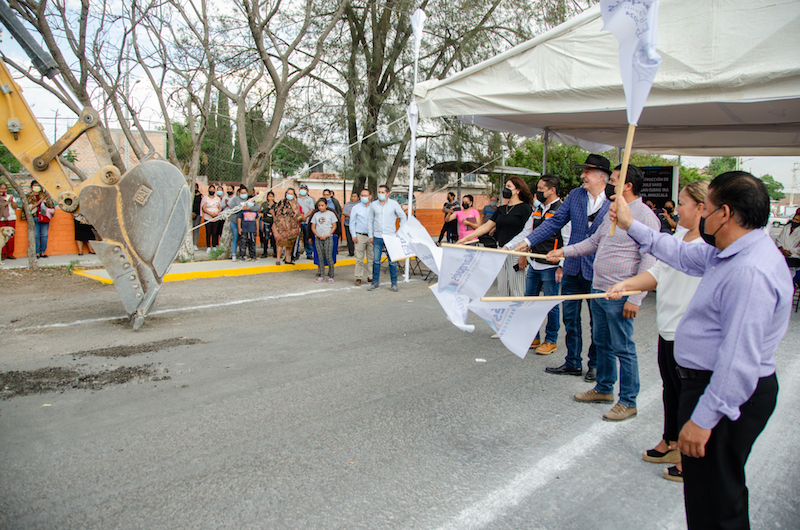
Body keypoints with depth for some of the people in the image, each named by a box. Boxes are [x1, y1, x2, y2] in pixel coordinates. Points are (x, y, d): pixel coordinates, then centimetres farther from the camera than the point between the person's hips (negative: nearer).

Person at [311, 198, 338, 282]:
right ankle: (321, 276, 10)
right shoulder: (316, 215, 11)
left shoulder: (331, 214, 3)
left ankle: (331, 276, -3)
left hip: (328, 238, -3)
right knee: (320, 257, 4)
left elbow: (334, 226, 2)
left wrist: (327, 235, -10)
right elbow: (313, 227, 10)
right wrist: (318, 235, -6)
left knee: (329, 257, -7)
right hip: (318, 238, 3)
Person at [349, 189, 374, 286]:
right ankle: (358, 277, 4)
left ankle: (370, 276, 12)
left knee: (371, 258, 4)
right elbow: (352, 223, 7)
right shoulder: (356, 208, 7)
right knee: (359, 258, -2)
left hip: (371, 236, 1)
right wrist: (354, 235, -2)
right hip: (360, 236, -1)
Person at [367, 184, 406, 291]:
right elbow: (370, 220, 12)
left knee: (392, 261, 0)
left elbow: (403, 217, 9)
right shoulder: (374, 205, 5)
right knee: (376, 261, 3)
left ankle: (394, 283, 10)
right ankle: (375, 282, 14)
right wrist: (370, 235, 8)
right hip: (377, 237, 2)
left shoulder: (394, 204, 0)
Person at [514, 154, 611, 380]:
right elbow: (555, 222, 6)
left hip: (597, 272, -4)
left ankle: (595, 364, 26)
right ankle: (573, 363, 26)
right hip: (573, 269, 5)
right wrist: (529, 240, -1)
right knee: (570, 318, 12)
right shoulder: (575, 195, 4)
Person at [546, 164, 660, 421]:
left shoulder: (645, 216, -14)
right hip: (599, 290, 9)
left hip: (619, 296, -9)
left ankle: (628, 402, 12)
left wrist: (635, 298, -20)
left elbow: (648, 261, -18)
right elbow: (594, 241, 24)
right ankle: (604, 388, 33)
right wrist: (564, 251, 15)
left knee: (622, 348, 0)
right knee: (602, 342, 18)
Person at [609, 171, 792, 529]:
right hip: (710, 382, 11)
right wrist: (631, 226, 24)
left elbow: (740, 359, -29)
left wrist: (703, 418, -26)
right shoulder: (732, 253, 6)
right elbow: (683, 255, 23)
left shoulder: (750, 272, -27)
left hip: (726, 394, -11)